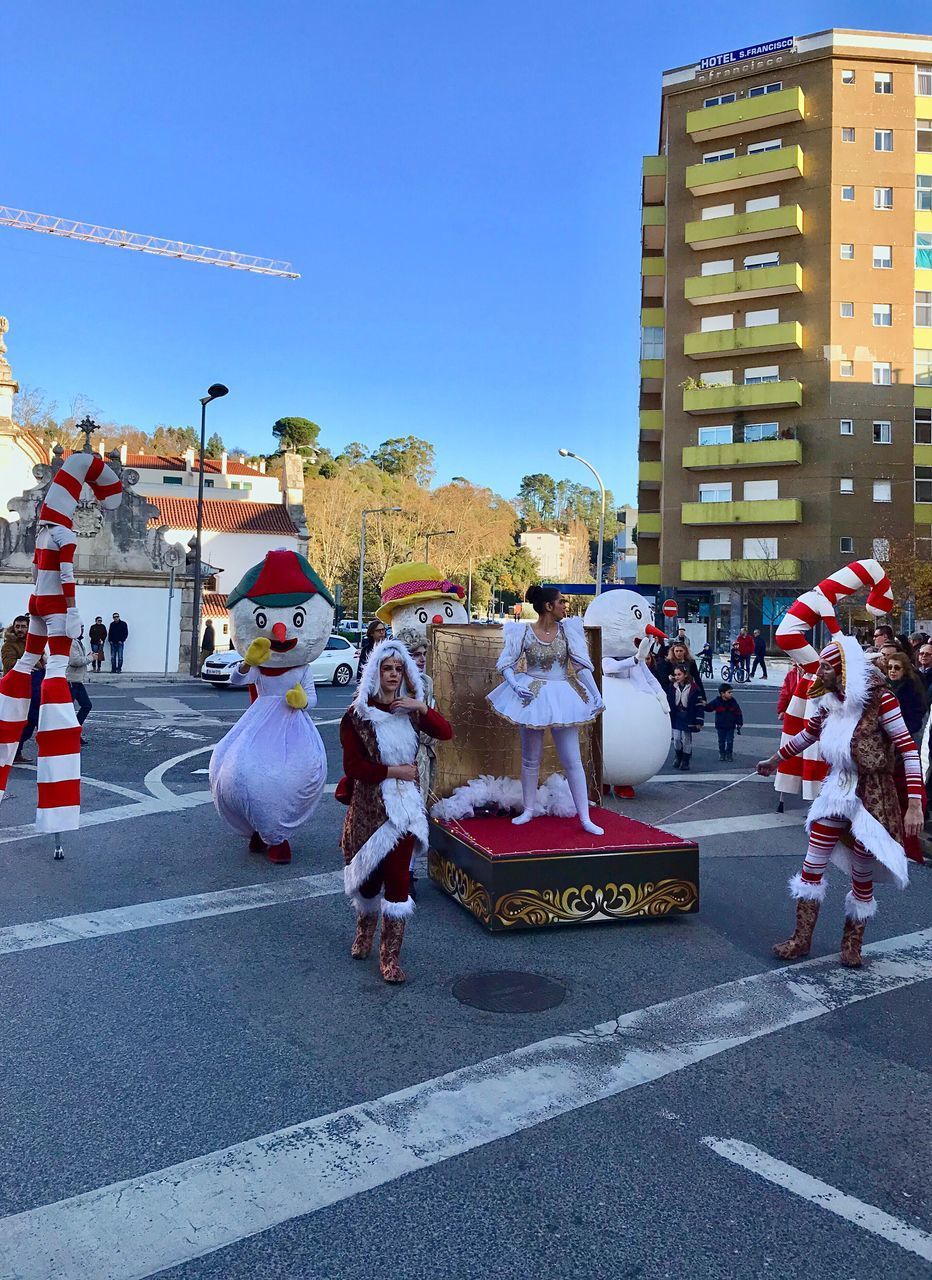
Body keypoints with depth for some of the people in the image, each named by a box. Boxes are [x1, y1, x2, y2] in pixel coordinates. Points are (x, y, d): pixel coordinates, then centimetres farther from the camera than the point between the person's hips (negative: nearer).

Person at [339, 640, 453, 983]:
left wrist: (423, 708, -14)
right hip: (367, 807, -2)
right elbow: (353, 765, -10)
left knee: (398, 879, -1)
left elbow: (446, 733, -1)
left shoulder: (410, 711, 5)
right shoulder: (357, 716, -7)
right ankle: (364, 933, 42)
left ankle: (390, 956, 8)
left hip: (404, 807, 2)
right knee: (368, 875, 13)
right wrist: (394, 771, -12)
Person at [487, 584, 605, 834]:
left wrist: (597, 695, -7)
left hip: (562, 698, 1)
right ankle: (528, 811, 28)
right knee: (531, 759, 12)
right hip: (532, 696, -1)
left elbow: (583, 664, -3)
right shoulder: (524, 632, -7)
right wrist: (515, 685, -19)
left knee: (573, 761, 1)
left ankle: (585, 818, 7)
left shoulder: (568, 630, -3)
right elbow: (506, 663, -2)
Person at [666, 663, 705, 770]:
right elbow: (668, 703, 7)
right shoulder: (672, 687, 1)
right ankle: (679, 757, 28)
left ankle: (685, 760, 17)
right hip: (676, 718, 4)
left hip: (688, 719, -3)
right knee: (676, 739, 5)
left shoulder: (693, 688, -12)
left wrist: (699, 721, -12)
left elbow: (699, 705, -10)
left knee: (686, 740, 4)